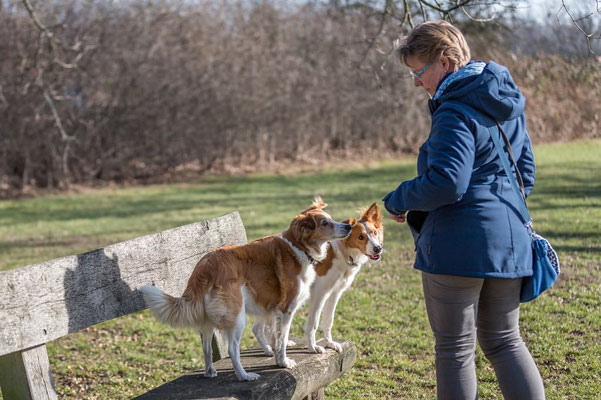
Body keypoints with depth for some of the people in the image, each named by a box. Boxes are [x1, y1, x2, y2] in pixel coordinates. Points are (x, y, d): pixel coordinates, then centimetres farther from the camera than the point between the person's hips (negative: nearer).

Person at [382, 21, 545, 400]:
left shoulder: (455, 112, -16)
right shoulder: (508, 103, 12)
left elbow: (446, 182, -24)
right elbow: (525, 171, 18)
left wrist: (399, 200, -9)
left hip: (458, 243, -8)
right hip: (510, 238, 8)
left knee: (456, 348, 4)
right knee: (505, 341, 18)